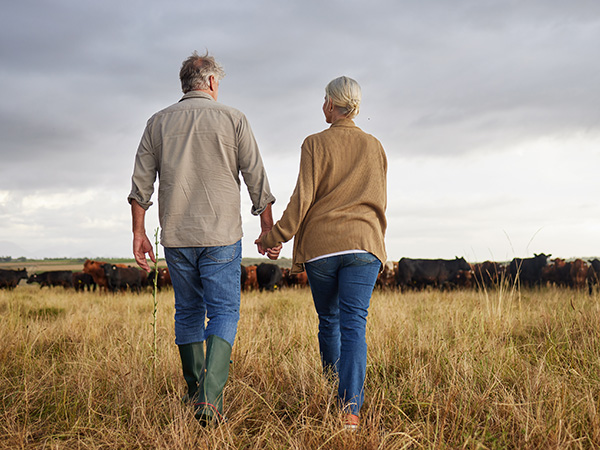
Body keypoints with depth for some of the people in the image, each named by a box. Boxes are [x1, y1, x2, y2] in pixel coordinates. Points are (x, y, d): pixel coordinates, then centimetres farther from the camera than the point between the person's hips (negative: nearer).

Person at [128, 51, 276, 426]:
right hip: (221, 235, -3)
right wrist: (268, 229, 8)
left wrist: (139, 233, 9)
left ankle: (195, 393, 22)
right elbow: (257, 180, 0)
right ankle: (211, 395, -14)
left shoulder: (159, 122, 8)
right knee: (224, 312, 1)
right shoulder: (232, 119, 1)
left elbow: (141, 183, 5)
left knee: (188, 312, 15)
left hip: (176, 235, 3)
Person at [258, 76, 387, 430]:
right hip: (364, 244, 1)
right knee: (354, 324, -7)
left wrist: (275, 237, 0)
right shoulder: (375, 147, 13)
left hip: (321, 245, -1)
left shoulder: (316, 144, 2)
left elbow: (303, 199, -7)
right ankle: (351, 408, -19)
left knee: (329, 319, 17)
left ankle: (332, 385, 33)